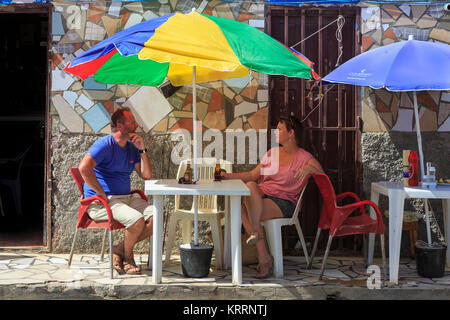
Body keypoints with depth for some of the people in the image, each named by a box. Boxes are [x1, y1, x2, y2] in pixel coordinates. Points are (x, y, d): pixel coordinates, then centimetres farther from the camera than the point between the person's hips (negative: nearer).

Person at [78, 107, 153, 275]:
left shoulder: (131, 147, 14)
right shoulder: (105, 144, -11)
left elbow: (146, 175, 13)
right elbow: (84, 167, -26)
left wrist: (142, 150, 2)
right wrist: (101, 193, -22)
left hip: (127, 198, 8)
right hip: (100, 203, -8)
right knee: (137, 219, -29)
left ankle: (119, 249, -3)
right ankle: (127, 256, -1)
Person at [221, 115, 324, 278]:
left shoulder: (304, 157, 3)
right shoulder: (272, 153, 20)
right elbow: (253, 175, 21)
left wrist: (310, 167, -27)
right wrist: (229, 176, 10)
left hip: (284, 202, -6)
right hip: (261, 197, 6)